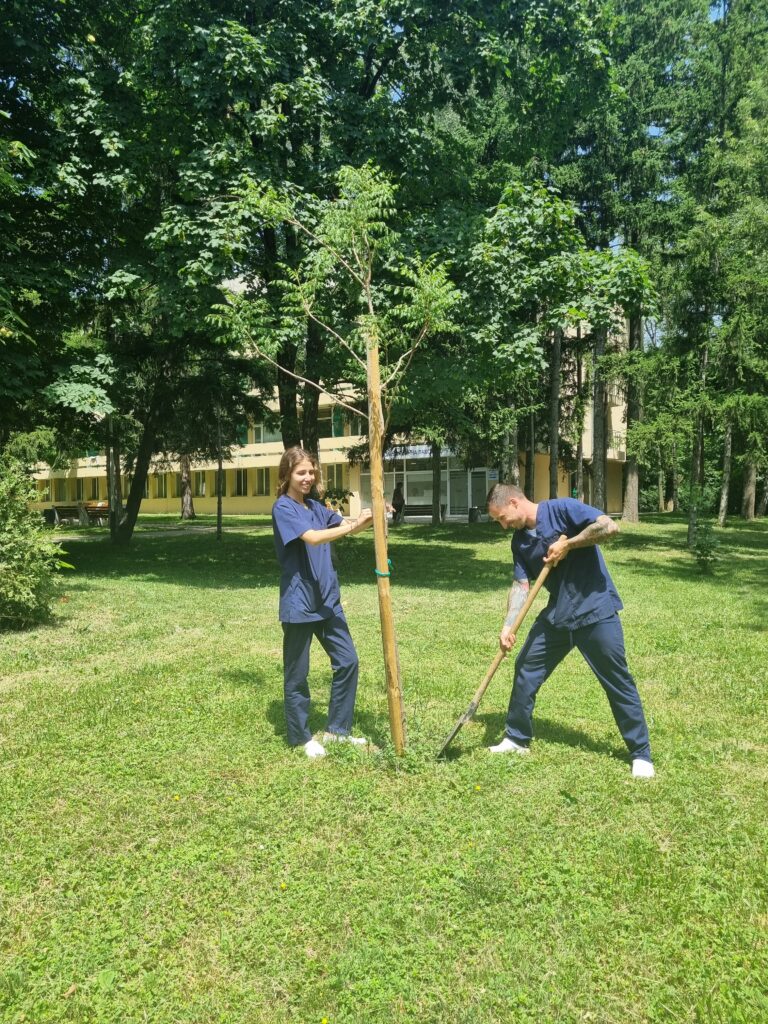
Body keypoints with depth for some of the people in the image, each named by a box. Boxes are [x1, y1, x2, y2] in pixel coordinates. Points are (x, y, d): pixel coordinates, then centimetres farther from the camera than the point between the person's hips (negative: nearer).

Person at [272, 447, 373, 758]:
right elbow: (313, 537, -27)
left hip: (327, 599, 7)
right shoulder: (283, 508, -12)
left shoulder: (315, 507, 11)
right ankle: (301, 737, 23)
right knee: (297, 674, 7)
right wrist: (353, 526, -34)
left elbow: (346, 525, 3)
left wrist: (370, 518, -16)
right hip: (299, 603, -7)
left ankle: (337, 729, 24)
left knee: (347, 661, 9)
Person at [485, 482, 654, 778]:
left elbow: (609, 526, -24)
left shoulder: (562, 509, -15)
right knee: (525, 669, 9)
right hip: (556, 614, 7)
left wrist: (567, 545, -21)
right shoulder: (520, 540, 6)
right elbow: (520, 585, 2)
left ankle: (641, 754, 17)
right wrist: (508, 626, -9)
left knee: (618, 682, 2)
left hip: (596, 612, -7)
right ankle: (517, 738, 25)